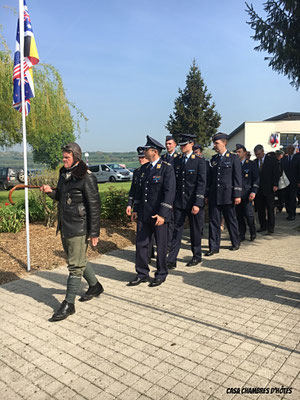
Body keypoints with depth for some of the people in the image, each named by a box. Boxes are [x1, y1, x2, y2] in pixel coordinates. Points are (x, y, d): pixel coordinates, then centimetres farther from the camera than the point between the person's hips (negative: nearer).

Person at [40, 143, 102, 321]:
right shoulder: (63, 174, 10)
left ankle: (69, 304, 10)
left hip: (79, 227, -9)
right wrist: (51, 191, 0)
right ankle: (95, 286, 41)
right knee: (79, 260, 21)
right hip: (65, 226, 9)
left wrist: (94, 232, -15)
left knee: (75, 265, -1)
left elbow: (94, 206, -15)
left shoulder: (86, 177, -15)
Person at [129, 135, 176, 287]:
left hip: (158, 214, -6)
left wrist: (163, 214, -21)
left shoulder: (167, 168, -10)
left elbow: (170, 192, -15)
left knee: (161, 246, 7)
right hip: (143, 214, 6)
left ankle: (161, 274, 24)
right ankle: (142, 274, 23)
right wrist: (136, 209, 14)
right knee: (141, 244, 9)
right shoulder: (144, 168, 11)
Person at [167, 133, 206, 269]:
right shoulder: (177, 160, 9)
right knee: (177, 230, 2)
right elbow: (174, 181, 10)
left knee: (195, 230, 10)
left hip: (193, 202, -3)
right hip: (179, 202, 4)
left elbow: (201, 183, -11)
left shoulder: (199, 161, -5)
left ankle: (197, 256, 29)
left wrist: (197, 203, -17)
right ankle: (171, 260, 5)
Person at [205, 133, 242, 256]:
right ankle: (214, 247, 8)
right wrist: (207, 195, 10)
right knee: (214, 221, 2)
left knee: (231, 220, 9)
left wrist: (237, 195, -11)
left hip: (227, 195, -4)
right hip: (214, 196, 4)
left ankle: (236, 243, 28)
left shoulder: (233, 158, -1)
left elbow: (237, 177, -5)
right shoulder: (213, 159, 13)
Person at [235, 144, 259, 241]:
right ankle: (242, 234, 17)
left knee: (249, 214, -5)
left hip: (247, 193, -3)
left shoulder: (251, 164, 4)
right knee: (239, 215, 5)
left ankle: (253, 233, 17)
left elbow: (256, 179, 0)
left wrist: (253, 192, -11)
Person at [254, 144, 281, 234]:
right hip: (258, 189, 5)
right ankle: (263, 226, 21)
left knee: (270, 209, 0)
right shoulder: (255, 162, 10)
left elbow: (277, 172, -4)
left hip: (269, 188, -4)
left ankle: (270, 228, 7)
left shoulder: (272, 159, -2)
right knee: (260, 209, 8)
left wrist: (275, 185, -13)